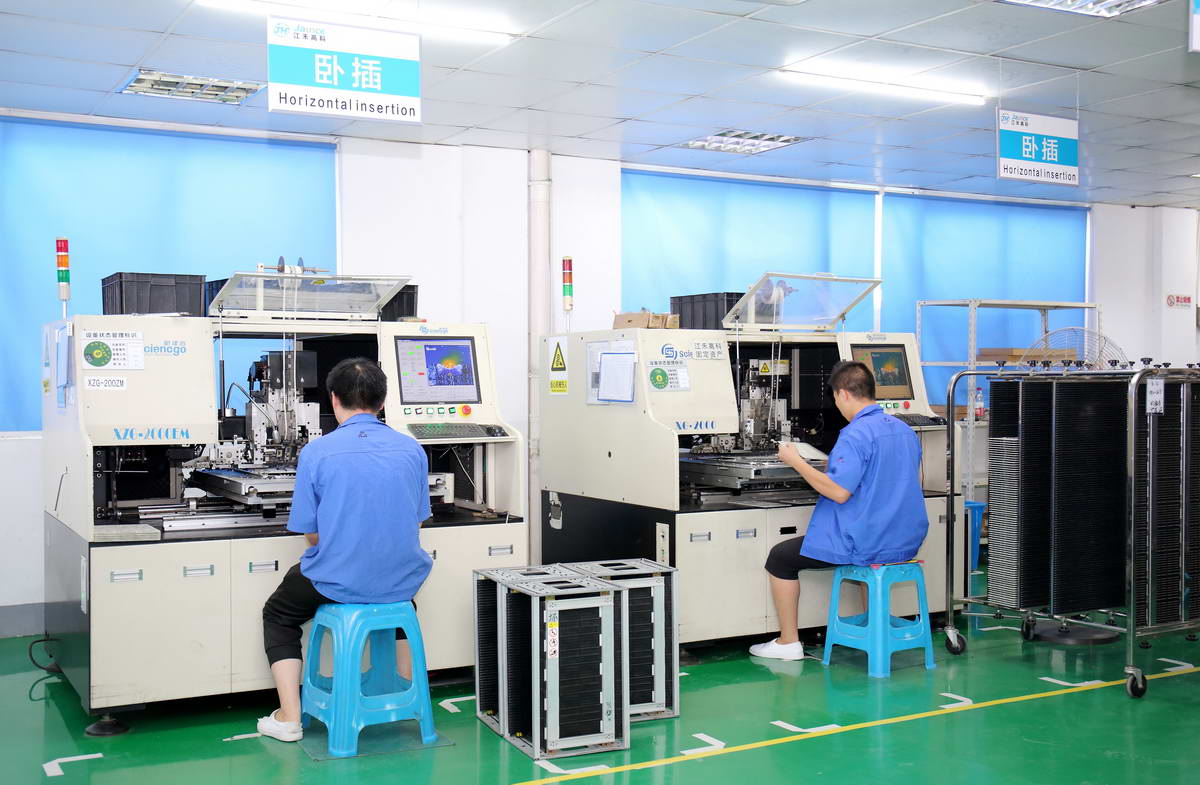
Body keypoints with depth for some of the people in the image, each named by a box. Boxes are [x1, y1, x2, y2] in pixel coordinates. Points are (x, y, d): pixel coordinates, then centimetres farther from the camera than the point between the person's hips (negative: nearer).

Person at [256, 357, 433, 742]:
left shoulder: (316, 451, -11)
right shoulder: (412, 449, -1)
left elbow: (311, 534, -5)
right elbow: (416, 523, 8)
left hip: (337, 582, -3)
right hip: (402, 578, 3)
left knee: (278, 616, 27)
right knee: (401, 595, 39)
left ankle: (289, 718, 20)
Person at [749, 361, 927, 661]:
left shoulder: (856, 434, -19)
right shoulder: (904, 429, 7)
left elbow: (839, 492, -25)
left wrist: (796, 461, -15)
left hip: (866, 545, -8)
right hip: (907, 542, 8)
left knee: (779, 557, 8)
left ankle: (788, 643, 13)